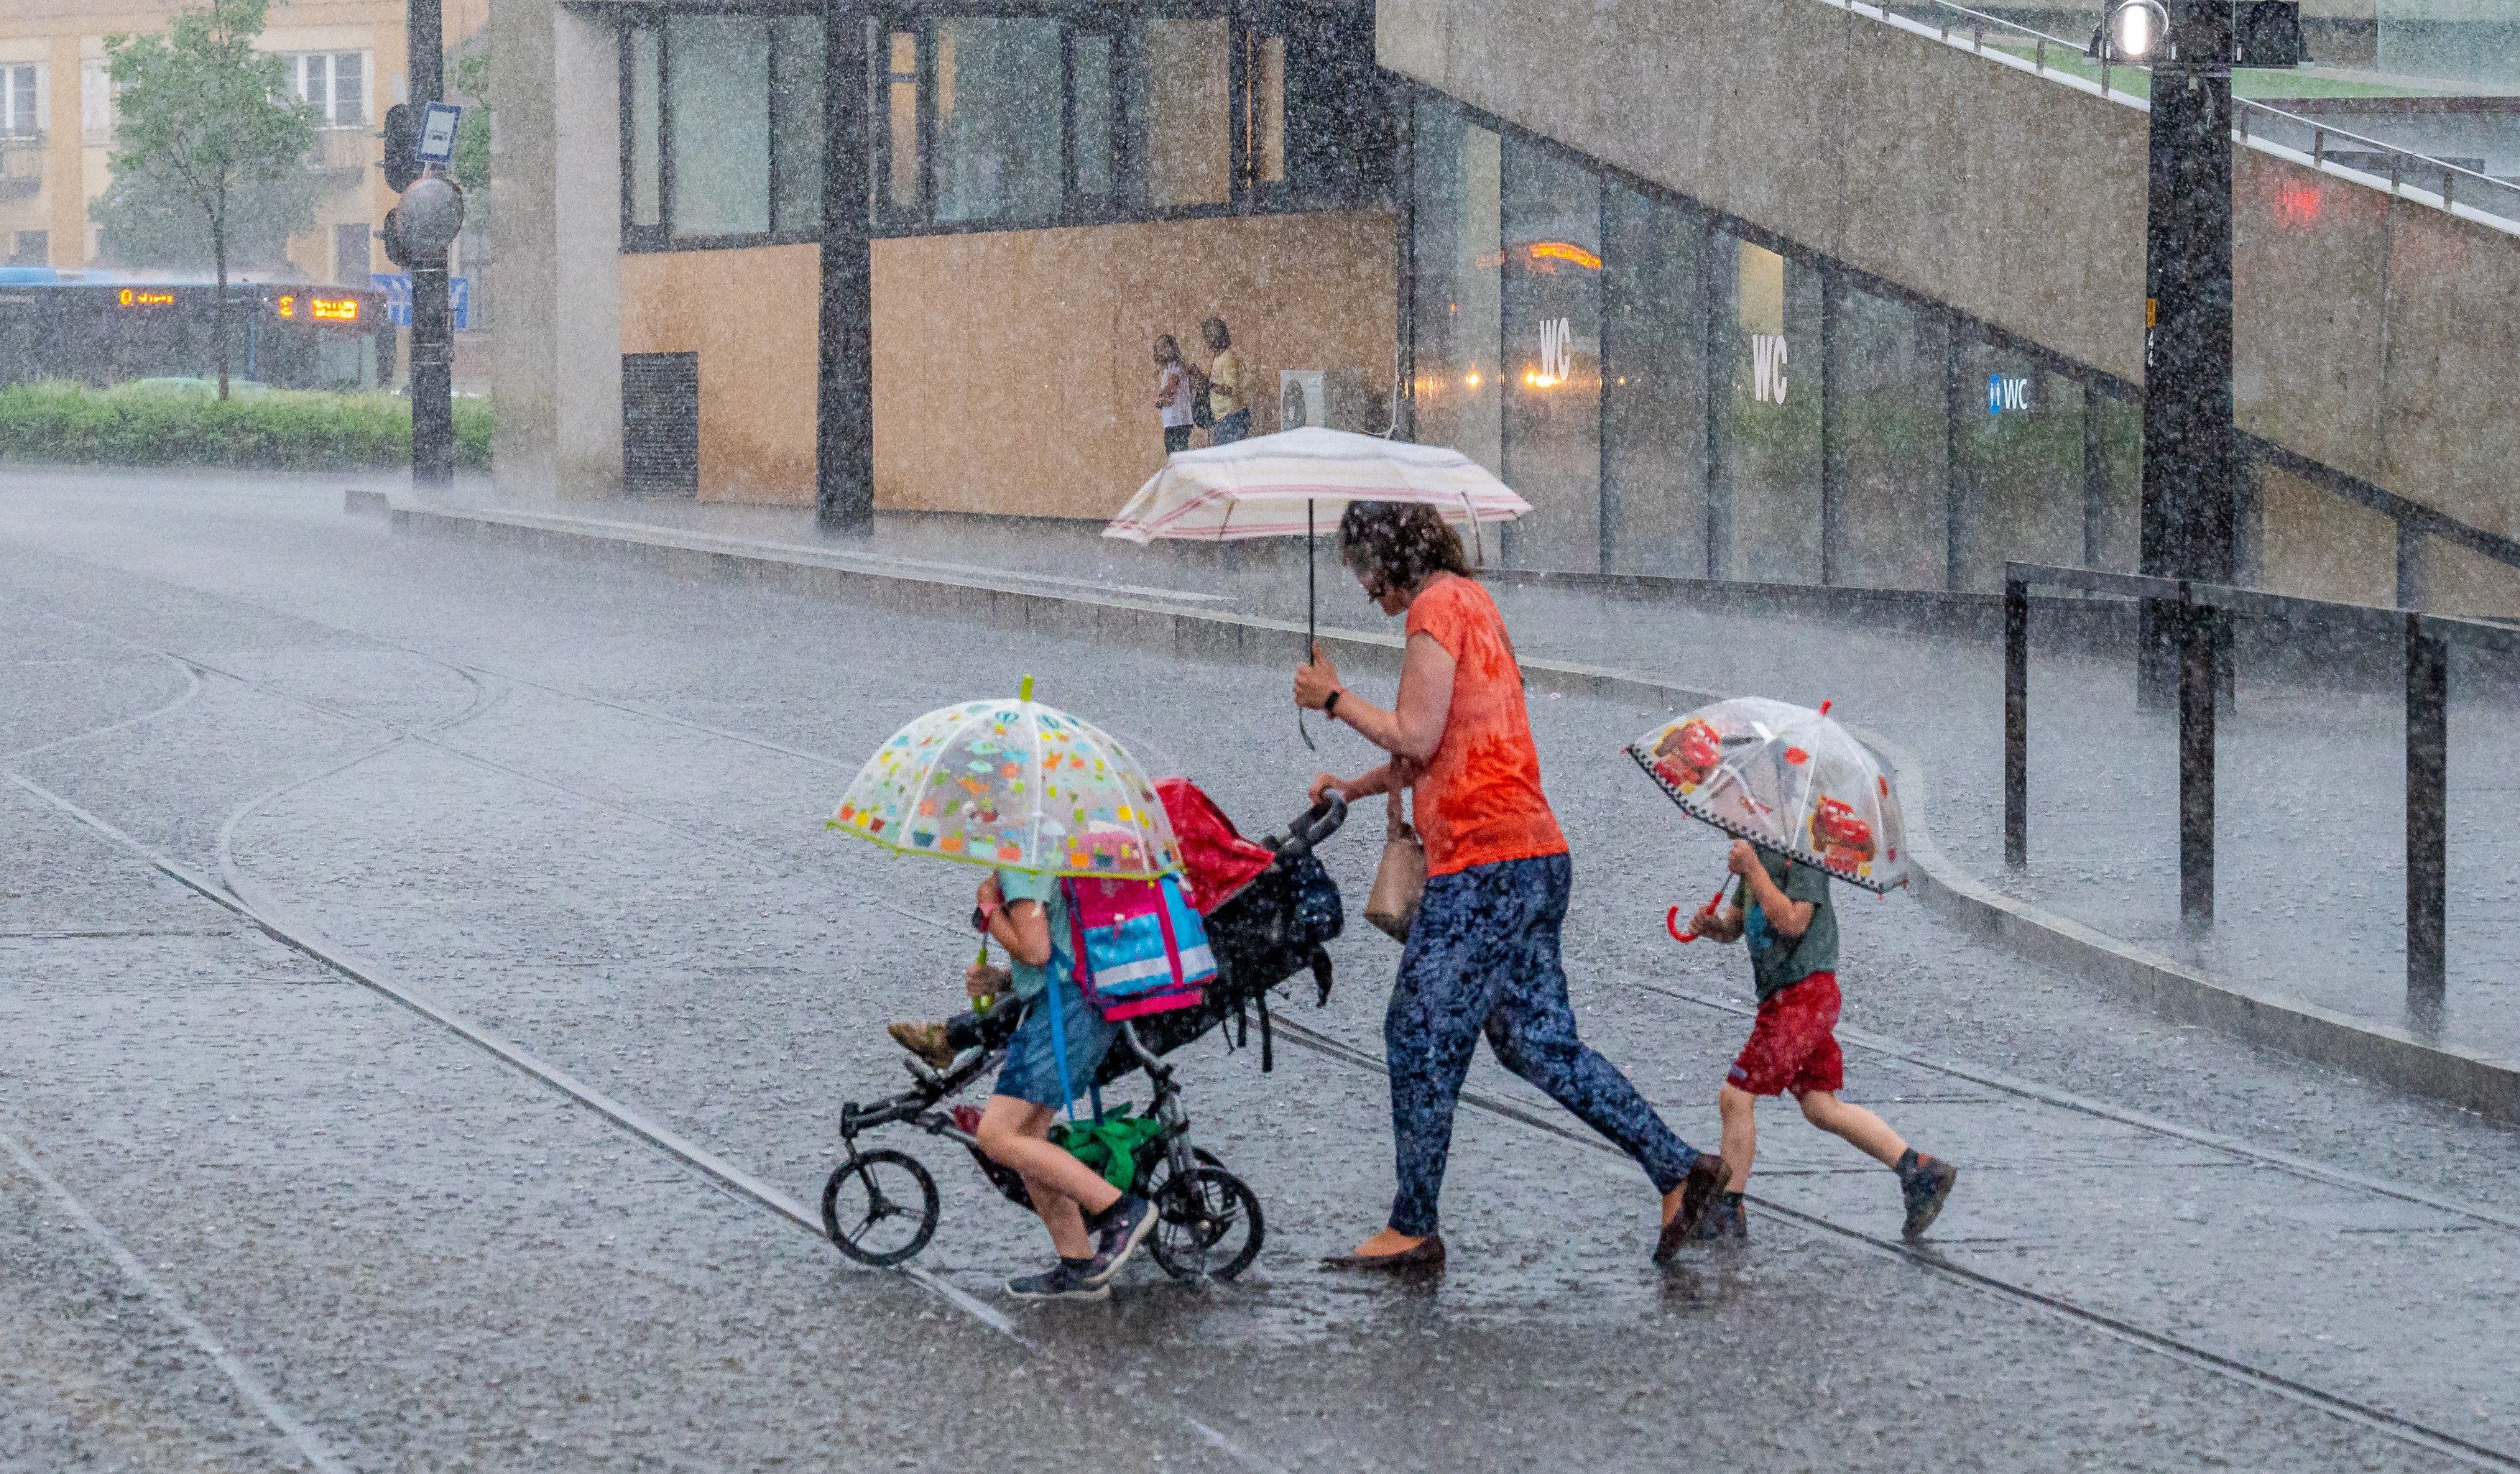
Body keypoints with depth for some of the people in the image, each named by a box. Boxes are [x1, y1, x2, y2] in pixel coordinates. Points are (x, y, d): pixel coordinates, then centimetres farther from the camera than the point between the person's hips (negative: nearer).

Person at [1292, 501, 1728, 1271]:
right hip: (1533, 858, 10)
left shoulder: (1436, 607, -9)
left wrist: (1334, 698, -2)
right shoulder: (1473, 601, 21)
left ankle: (1411, 1229, 3)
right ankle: (1679, 1169, 5)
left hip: (1485, 864, -10)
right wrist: (1355, 787, 25)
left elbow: (1415, 737, -14)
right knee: (1538, 1041, 10)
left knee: (1420, 1037, -2)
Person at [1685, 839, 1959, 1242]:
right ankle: (1921, 1171, 9)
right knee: (1821, 1106, 9)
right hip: (1783, 997, 9)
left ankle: (1726, 1216, 4)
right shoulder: (1758, 851, 14)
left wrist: (1752, 868, -21)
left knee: (1736, 1098, -5)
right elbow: (1733, 925, 20)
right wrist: (1712, 924, -3)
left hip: (1804, 993, -9)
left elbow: (1792, 922, -23)